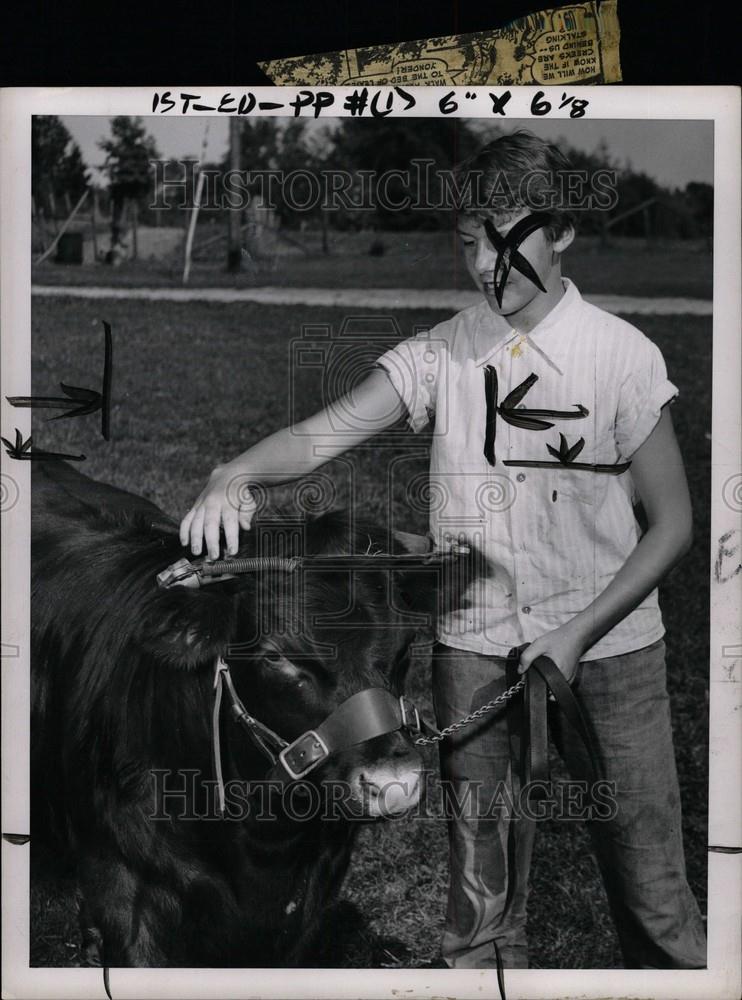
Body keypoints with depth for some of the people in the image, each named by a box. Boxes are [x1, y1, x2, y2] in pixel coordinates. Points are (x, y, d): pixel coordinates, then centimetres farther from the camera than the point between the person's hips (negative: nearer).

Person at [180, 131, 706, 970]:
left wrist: (580, 633, -12)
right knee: (480, 894, 11)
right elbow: (325, 432, -11)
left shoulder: (622, 355, -7)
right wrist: (232, 475, -31)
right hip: (474, 650, 2)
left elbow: (673, 522, -3)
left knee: (649, 887, 7)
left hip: (608, 649, -2)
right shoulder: (440, 353, -2)